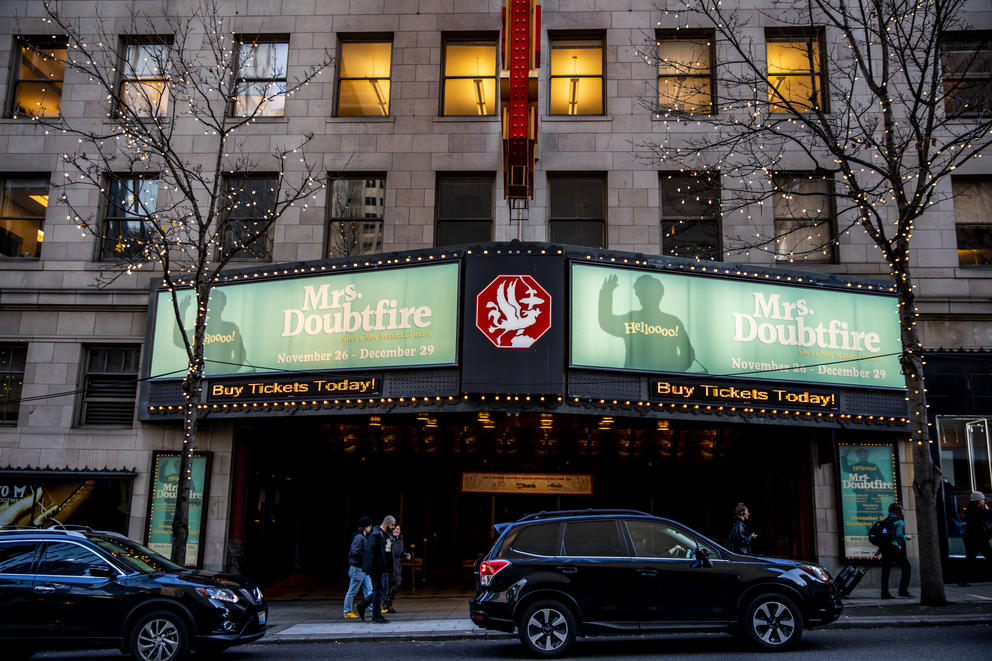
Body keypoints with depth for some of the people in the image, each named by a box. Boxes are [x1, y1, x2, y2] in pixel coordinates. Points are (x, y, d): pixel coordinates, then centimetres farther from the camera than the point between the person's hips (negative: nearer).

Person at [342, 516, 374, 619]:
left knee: (369, 589, 7)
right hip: (357, 568, -9)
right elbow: (356, 552, -24)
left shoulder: (364, 537, 14)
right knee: (352, 591, 2)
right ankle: (347, 612, 12)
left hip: (364, 568, 10)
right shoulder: (358, 537, -17)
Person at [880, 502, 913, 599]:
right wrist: (906, 537, 3)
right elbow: (898, 535, -15)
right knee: (906, 568, 6)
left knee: (885, 570, 5)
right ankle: (903, 590, 0)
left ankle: (885, 593, 4)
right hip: (895, 548, -7)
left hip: (885, 547, 7)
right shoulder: (899, 522, -4)